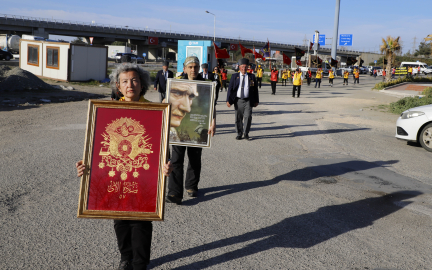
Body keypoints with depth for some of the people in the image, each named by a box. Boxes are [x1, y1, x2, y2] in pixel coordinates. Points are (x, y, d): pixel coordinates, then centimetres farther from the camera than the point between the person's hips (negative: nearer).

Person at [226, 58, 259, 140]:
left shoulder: (252, 77, 7)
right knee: (238, 118, 4)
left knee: (248, 117, -8)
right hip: (238, 100, 0)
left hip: (248, 101, 0)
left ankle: (246, 134, 6)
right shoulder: (235, 76, 5)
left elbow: (255, 89, 11)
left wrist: (256, 101, 8)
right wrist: (228, 100, -5)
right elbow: (230, 89, 3)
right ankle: (239, 134, 16)